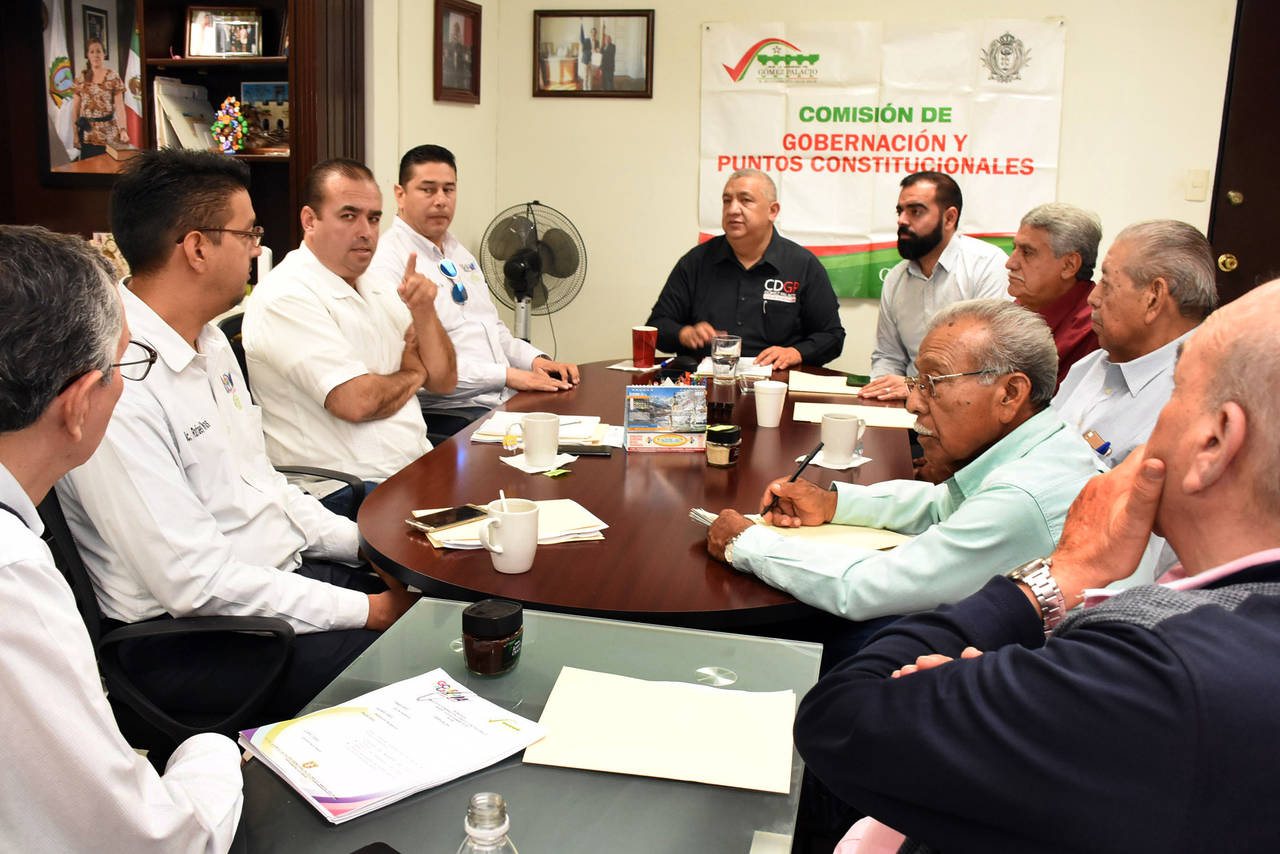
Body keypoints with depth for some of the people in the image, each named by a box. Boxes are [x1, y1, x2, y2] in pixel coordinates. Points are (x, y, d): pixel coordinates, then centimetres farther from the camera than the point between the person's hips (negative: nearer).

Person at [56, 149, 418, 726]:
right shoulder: (116, 388, -23)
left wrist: (371, 543, 3)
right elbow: (194, 583, -23)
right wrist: (364, 610, -19)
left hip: (286, 572, 9)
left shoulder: (208, 341, 8)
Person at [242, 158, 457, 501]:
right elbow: (356, 402, -19)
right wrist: (412, 373, 2)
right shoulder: (284, 296, -10)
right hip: (345, 493, -8)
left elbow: (443, 381, 16)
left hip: (419, 467, 8)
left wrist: (424, 312, -2)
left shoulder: (378, 289, 17)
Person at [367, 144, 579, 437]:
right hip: (444, 412, -9)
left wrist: (535, 359, 7)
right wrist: (507, 375, -19)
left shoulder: (458, 253, 22)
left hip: (505, 401, 9)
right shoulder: (385, 262, -8)